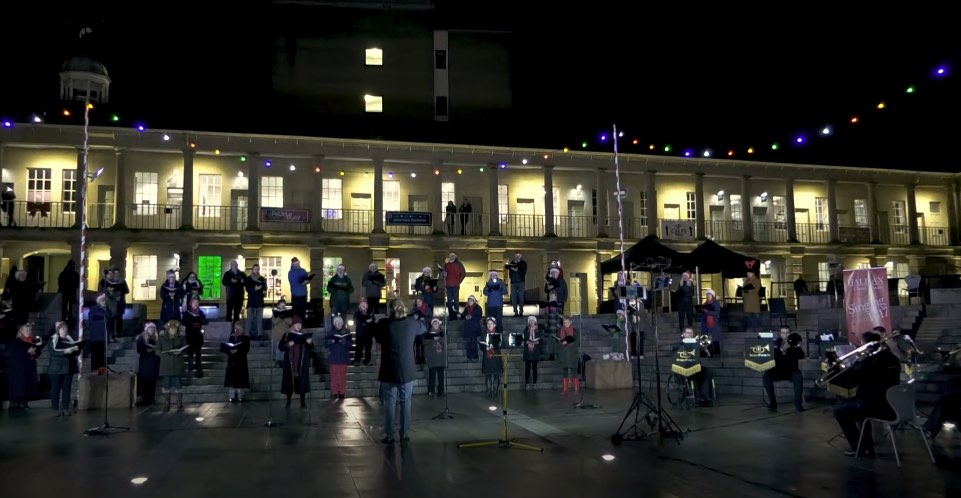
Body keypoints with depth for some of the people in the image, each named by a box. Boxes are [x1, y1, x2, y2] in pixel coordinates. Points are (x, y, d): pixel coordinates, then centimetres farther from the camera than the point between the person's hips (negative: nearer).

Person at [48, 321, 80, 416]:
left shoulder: (70, 339, 13)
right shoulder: (53, 339, 0)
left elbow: (76, 353, 12)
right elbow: (53, 352, -15)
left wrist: (77, 348, -10)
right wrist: (65, 351, -29)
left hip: (68, 368, 4)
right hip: (57, 368, -4)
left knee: (67, 388, 4)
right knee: (55, 388, -2)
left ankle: (65, 408, 8)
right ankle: (55, 409, 3)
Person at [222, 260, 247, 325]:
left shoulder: (242, 274, 13)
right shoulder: (227, 273, 7)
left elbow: (246, 282, 10)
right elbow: (224, 282, -7)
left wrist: (243, 281, -11)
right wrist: (231, 281, -24)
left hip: (239, 296, 3)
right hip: (230, 296, -3)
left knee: (237, 312, 5)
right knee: (229, 311, -7)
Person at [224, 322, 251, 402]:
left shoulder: (246, 338, 2)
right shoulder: (231, 337, 11)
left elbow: (246, 349, -8)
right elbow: (227, 348, 8)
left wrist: (237, 351, -21)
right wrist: (230, 351, -14)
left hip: (241, 361, -3)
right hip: (232, 361, 3)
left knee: (240, 379, -2)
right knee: (231, 378, 0)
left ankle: (240, 396, 4)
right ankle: (231, 397, 5)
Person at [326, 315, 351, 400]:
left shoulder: (347, 332, 4)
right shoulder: (331, 332, 4)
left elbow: (349, 344, 1)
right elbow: (327, 345, 2)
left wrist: (345, 342, -19)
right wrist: (330, 342, -19)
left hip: (343, 357, 0)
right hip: (333, 357, 0)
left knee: (343, 375, 0)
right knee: (334, 375, -3)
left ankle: (342, 393, 5)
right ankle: (334, 393, 1)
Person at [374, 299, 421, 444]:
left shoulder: (383, 324, -7)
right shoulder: (412, 323, -3)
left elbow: (378, 339, 10)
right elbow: (422, 330, 20)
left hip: (389, 371, -1)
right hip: (407, 370, 1)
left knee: (389, 403, 5)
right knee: (405, 403, 9)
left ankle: (389, 436, 7)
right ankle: (404, 434, 12)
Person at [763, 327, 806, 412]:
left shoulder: (794, 343, 5)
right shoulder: (775, 343, 3)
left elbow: (801, 356, -9)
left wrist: (792, 347, -24)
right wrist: (782, 349, -28)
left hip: (791, 370, 0)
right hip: (778, 370, 0)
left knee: (798, 376, -33)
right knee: (766, 376, -28)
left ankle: (798, 402, -23)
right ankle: (773, 402, -21)